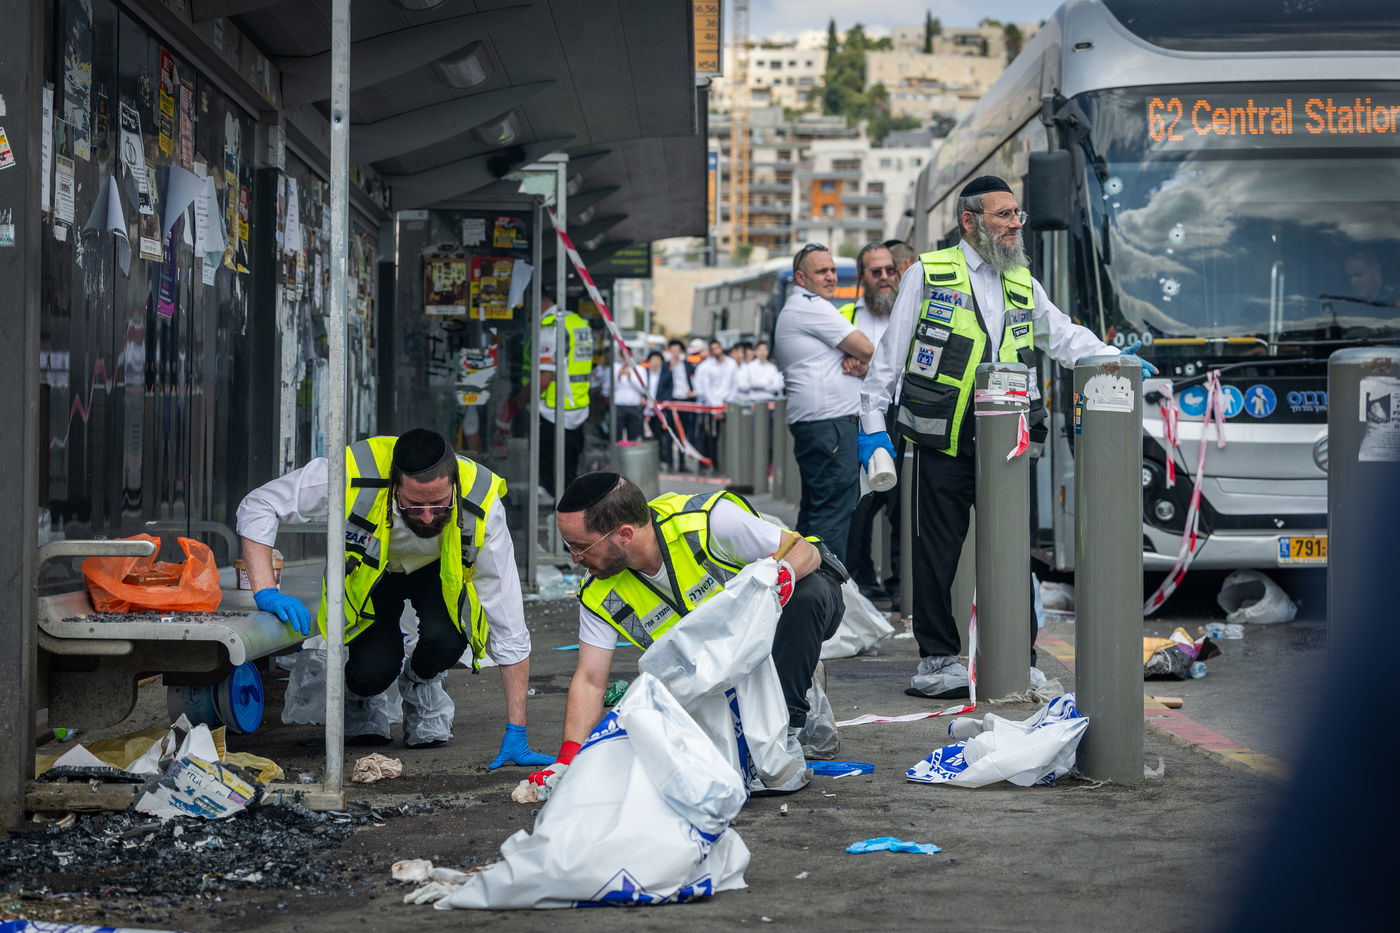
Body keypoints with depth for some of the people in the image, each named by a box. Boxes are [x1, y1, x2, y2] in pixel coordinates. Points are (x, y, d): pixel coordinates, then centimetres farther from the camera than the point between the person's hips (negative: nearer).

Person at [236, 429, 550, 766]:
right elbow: (257, 507, -26)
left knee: (445, 640, -30)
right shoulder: (354, 476, -39)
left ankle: (421, 687, 7)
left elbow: (509, 629, -31)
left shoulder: (482, 509, -37)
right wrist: (266, 592, -39)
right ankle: (359, 700, 14)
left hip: (439, 570, 0)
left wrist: (515, 733, -31)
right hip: (368, 570, 0)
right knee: (374, 668, -24)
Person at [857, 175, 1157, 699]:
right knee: (937, 557, 1)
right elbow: (890, 354, 2)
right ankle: (938, 660, 11)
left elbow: (1064, 336, 21)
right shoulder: (928, 274, 1)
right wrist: (873, 424, -1)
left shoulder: (1024, 286, 15)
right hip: (941, 446, -4)